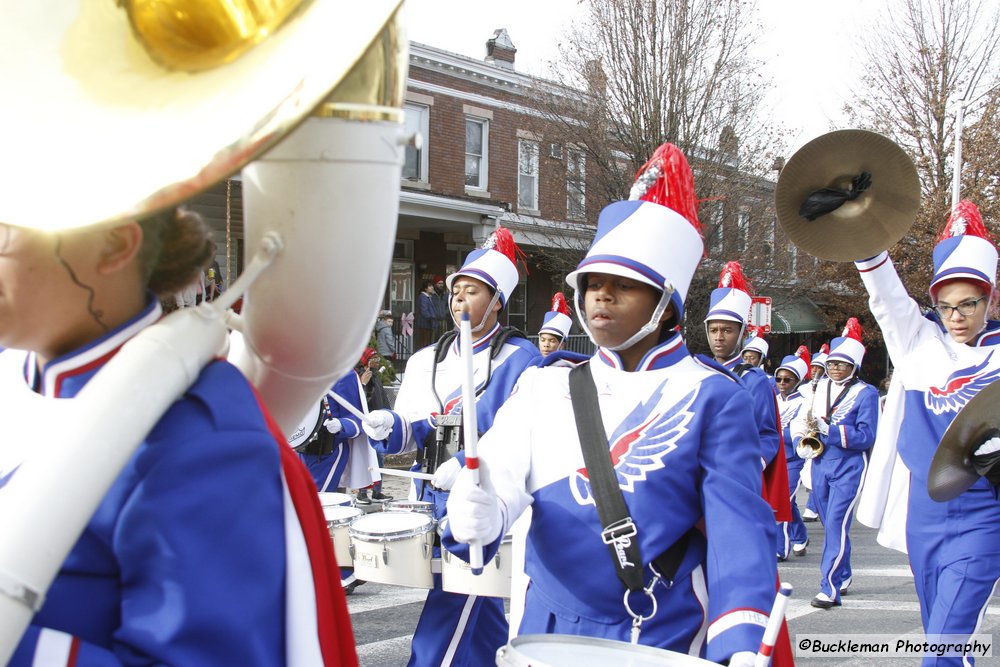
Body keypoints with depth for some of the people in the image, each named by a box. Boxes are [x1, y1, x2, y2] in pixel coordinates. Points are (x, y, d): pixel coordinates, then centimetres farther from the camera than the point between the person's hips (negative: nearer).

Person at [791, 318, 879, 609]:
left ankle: (830, 588, -10)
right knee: (829, 525, 16)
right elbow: (800, 419, 14)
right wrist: (801, 443, -5)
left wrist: (829, 430, -24)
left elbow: (866, 437, -14)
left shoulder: (866, 393, -7)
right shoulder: (819, 387, 7)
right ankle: (843, 576, 33)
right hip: (820, 464, 6)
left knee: (836, 524, -12)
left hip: (848, 467, -6)